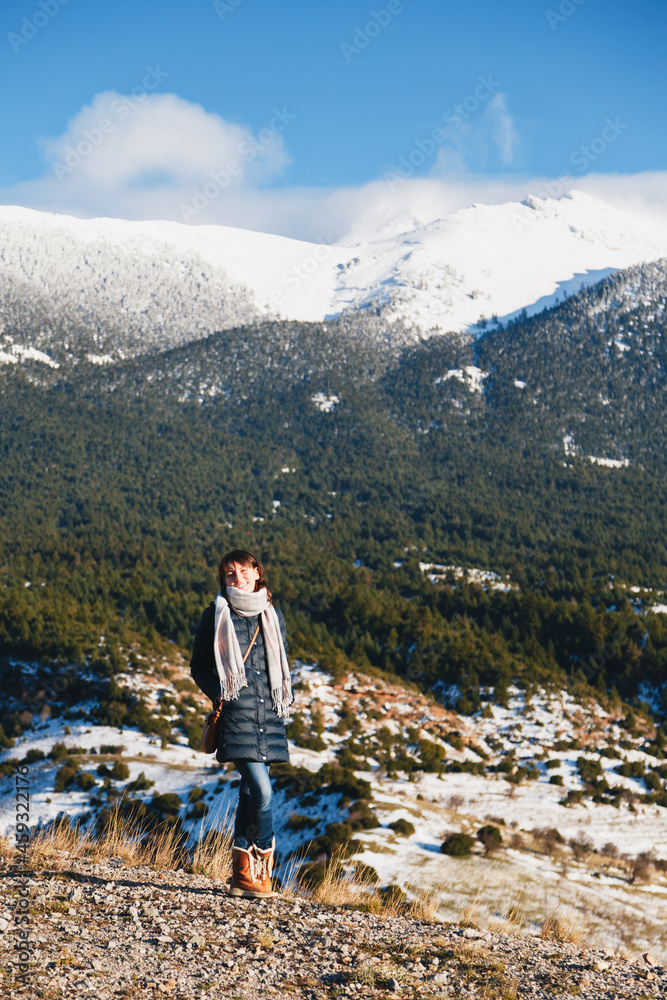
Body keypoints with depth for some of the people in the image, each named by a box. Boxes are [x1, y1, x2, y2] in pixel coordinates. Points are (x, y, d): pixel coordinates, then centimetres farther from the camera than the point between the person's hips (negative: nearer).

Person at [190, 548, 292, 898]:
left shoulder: (272, 616, 14)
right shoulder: (216, 615, 2)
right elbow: (199, 666, 6)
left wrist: (284, 698, 10)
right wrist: (219, 695, -8)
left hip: (268, 715, 5)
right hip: (236, 713, -5)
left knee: (250, 790, 9)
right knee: (262, 791, -14)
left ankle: (242, 873, 16)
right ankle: (263, 865, 1)